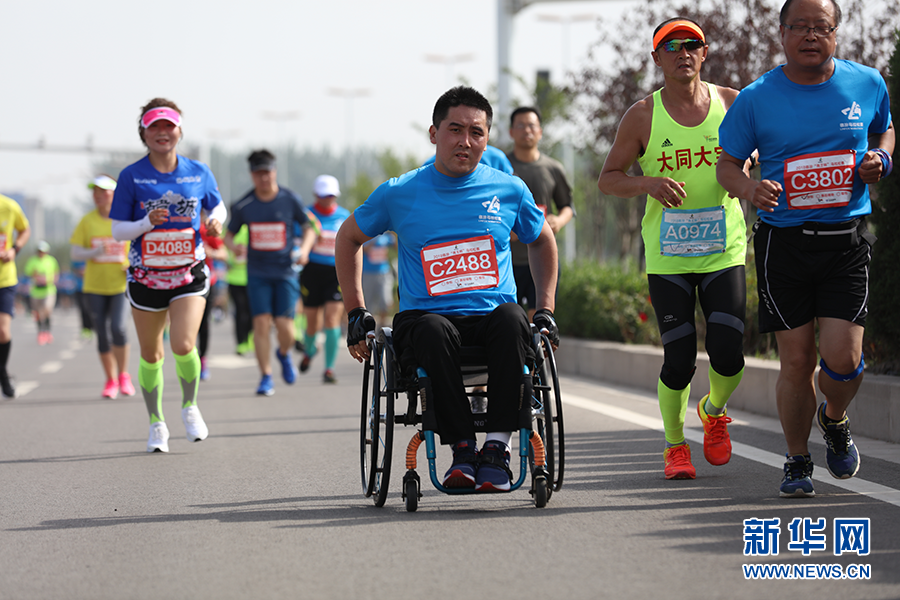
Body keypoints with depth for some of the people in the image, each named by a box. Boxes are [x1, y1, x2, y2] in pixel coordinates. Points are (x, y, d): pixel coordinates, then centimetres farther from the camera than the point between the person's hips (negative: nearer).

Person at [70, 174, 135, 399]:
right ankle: (111, 381, 17)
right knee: (102, 335, 2)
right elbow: (75, 253, 0)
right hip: (94, 287, 2)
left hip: (121, 285, -2)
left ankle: (124, 375, 0)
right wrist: (94, 253, -20)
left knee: (118, 328, -19)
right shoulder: (87, 221, 2)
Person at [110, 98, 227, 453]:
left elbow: (218, 206, 17)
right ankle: (156, 424, 28)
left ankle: (190, 407, 10)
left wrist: (217, 220, -6)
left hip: (189, 273, 0)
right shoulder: (131, 177, -4)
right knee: (151, 354, 9)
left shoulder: (198, 173, 1)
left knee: (183, 346, -18)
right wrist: (146, 223, -21)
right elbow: (117, 230, -2)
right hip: (146, 275, 0)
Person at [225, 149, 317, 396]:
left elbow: (309, 228, 9)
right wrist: (233, 245, -13)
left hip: (285, 272, -1)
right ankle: (266, 378, -1)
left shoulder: (290, 200, -2)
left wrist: (304, 249, -10)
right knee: (261, 322, -11)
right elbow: (228, 234, 11)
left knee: (284, 325, -9)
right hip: (258, 272, 1)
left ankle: (283, 354, 26)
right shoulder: (243, 206, 0)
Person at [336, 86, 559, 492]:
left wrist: (545, 311, 15)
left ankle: (497, 446, -32)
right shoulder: (400, 194, 3)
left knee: (512, 320, -36)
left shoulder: (508, 189, 7)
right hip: (425, 317, -1)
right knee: (434, 331, -38)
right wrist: (356, 312, 13)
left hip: (492, 316, 1)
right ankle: (462, 447, -30)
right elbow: (348, 238, 19)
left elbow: (543, 241, 24)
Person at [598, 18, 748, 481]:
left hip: (724, 249, 1)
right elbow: (607, 180, 4)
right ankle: (675, 445, 19)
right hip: (667, 255, -1)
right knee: (679, 360, -5)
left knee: (728, 355, -7)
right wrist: (649, 183, -16)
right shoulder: (643, 116, -1)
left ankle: (714, 412, 27)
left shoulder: (732, 104, 3)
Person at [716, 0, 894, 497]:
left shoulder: (867, 84, 3)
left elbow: (885, 131, 21)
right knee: (796, 360, -1)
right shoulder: (756, 98, -3)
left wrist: (880, 160, -2)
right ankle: (797, 461, 20)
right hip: (783, 242, -1)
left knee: (842, 358, -9)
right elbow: (727, 163, 7)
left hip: (846, 239, 1)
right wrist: (750, 189, -15)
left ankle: (834, 419, 26)